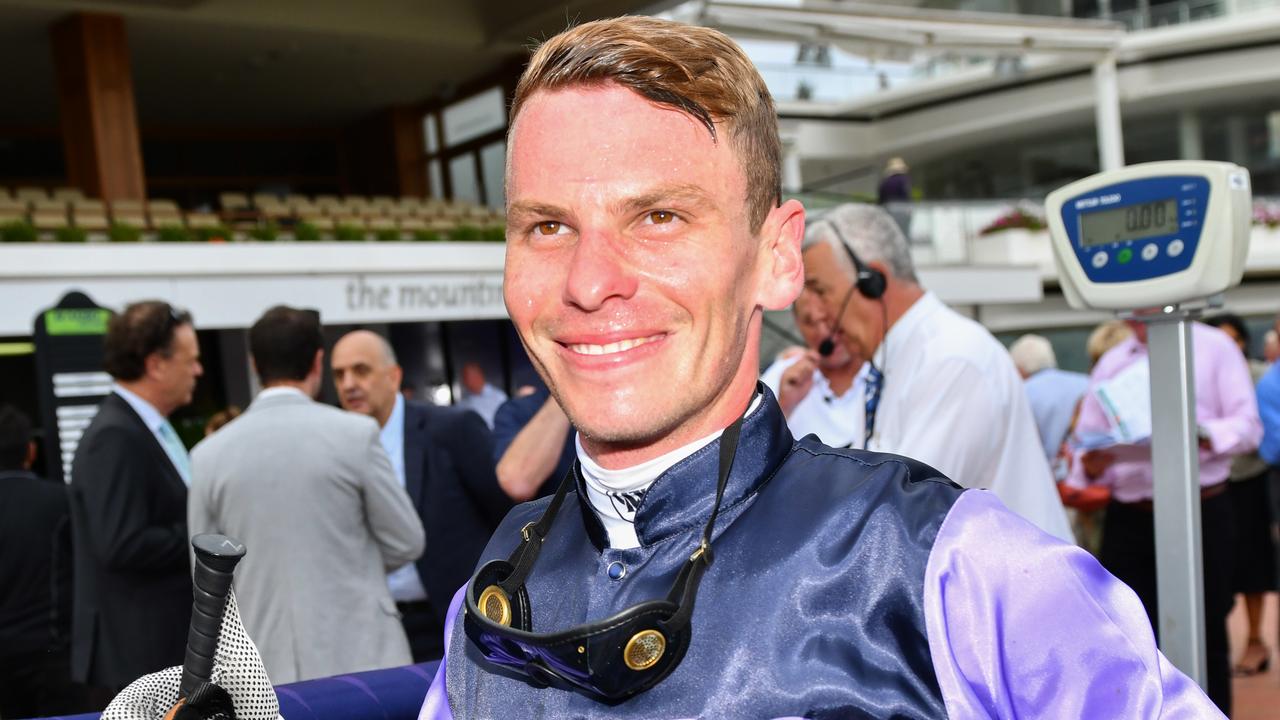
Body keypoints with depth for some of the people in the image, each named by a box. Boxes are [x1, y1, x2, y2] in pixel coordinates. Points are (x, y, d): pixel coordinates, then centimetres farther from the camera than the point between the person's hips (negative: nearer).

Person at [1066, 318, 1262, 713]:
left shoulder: (1214, 347, 5)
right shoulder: (1111, 362, 13)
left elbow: (1248, 425, -2)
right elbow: (1087, 438, 9)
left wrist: (1202, 437, -22)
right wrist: (1089, 465, -14)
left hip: (1200, 513, -2)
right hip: (1128, 517, 2)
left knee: (1207, 635, 5)